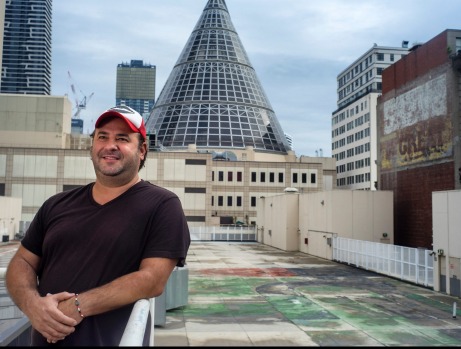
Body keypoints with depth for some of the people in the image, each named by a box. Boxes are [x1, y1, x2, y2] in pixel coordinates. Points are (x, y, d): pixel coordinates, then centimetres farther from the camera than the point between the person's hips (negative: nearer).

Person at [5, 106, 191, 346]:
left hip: (111, 340, -4)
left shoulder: (162, 205, -9)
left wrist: (77, 306, -20)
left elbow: (153, 279, -17)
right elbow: (21, 262, 9)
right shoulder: (57, 205, 7)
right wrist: (32, 303, -12)